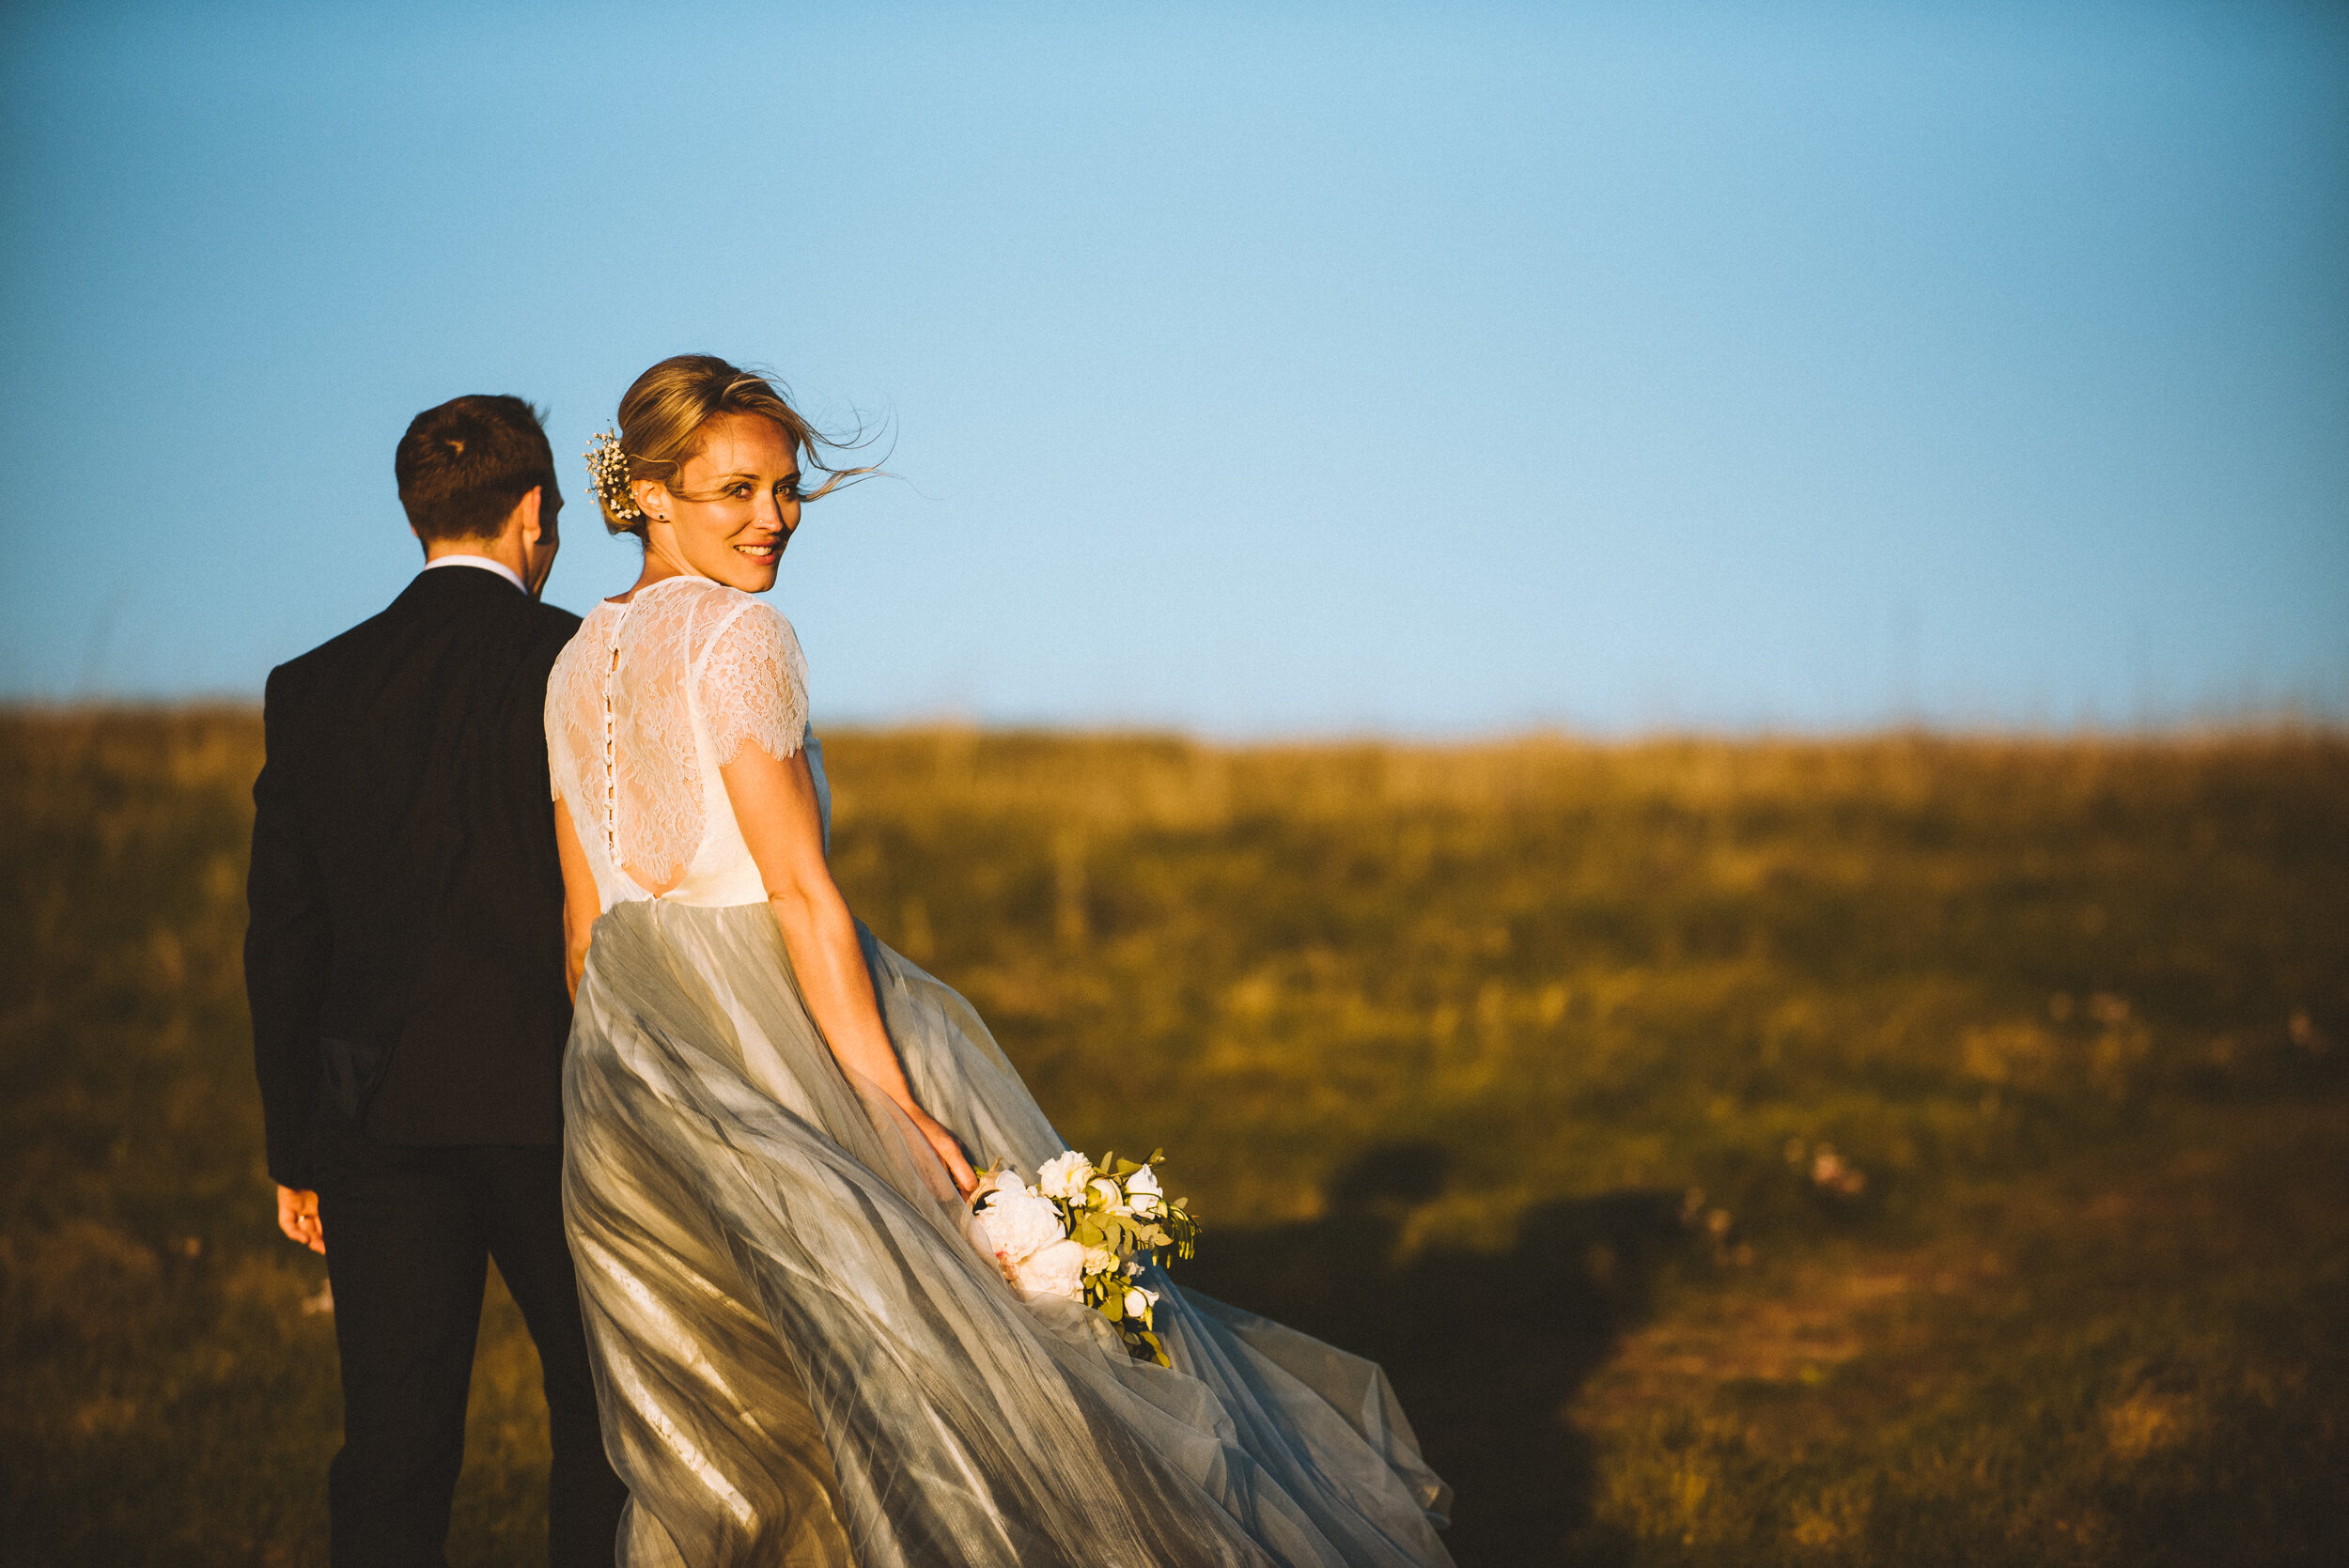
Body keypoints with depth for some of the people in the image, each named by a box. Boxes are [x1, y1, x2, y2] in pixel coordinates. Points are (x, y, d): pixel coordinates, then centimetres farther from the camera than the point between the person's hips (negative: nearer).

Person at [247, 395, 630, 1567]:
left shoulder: (312, 690, 4)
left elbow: (281, 940, 6)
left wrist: (294, 1150, 13)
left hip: (377, 1119, 3)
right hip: (555, 1107, -3)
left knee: (392, 1448, 6)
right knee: (603, 1423, 12)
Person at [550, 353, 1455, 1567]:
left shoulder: (578, 663, 10)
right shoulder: (737, 639, -14)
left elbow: (583, 920, 13)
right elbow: (801, 892, -18)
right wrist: (893, 1107, -17)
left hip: (623, 1064, 8)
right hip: (770, 1038, -8)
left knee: (709, 1436, 12)